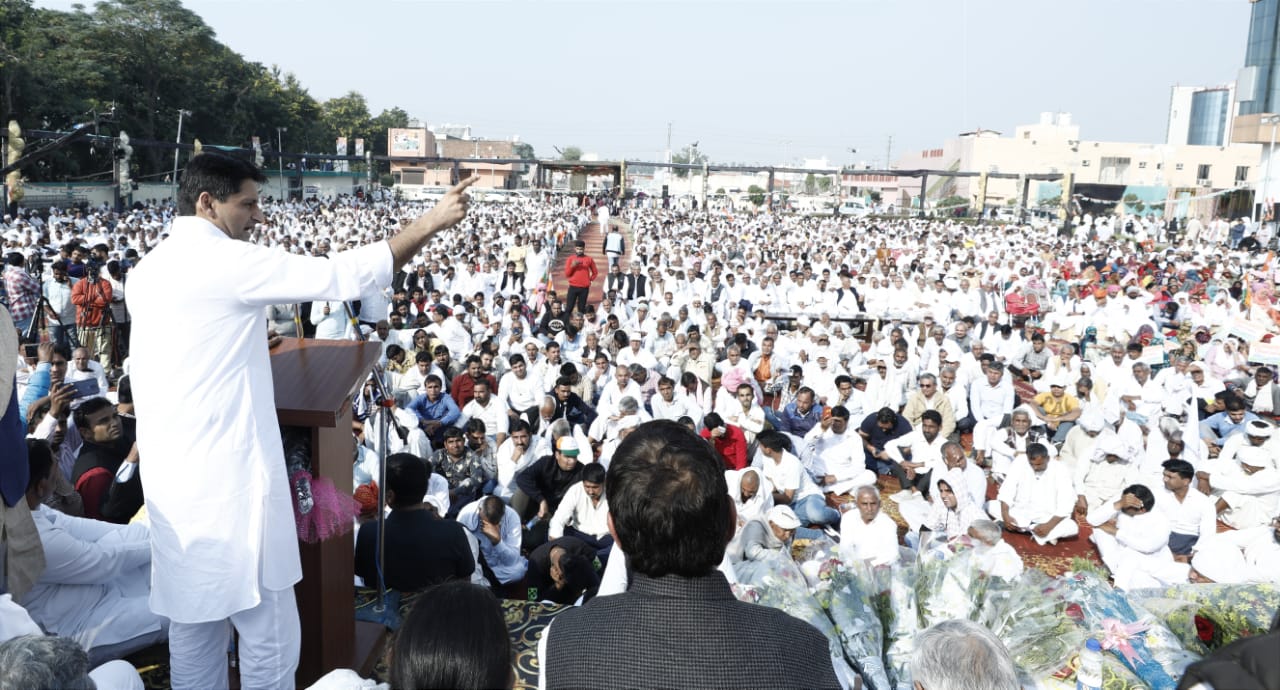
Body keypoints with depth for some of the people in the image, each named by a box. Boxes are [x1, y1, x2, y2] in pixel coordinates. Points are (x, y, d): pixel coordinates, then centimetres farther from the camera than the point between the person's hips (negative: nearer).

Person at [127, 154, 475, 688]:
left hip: (173, 478, 9)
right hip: (227, 476, -9)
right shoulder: (224, 261, -13)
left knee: (195, 627, 16)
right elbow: (339, 276, -17)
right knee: (268, 639, 1)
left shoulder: (148, 271, 13)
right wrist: (430, 222, -12)